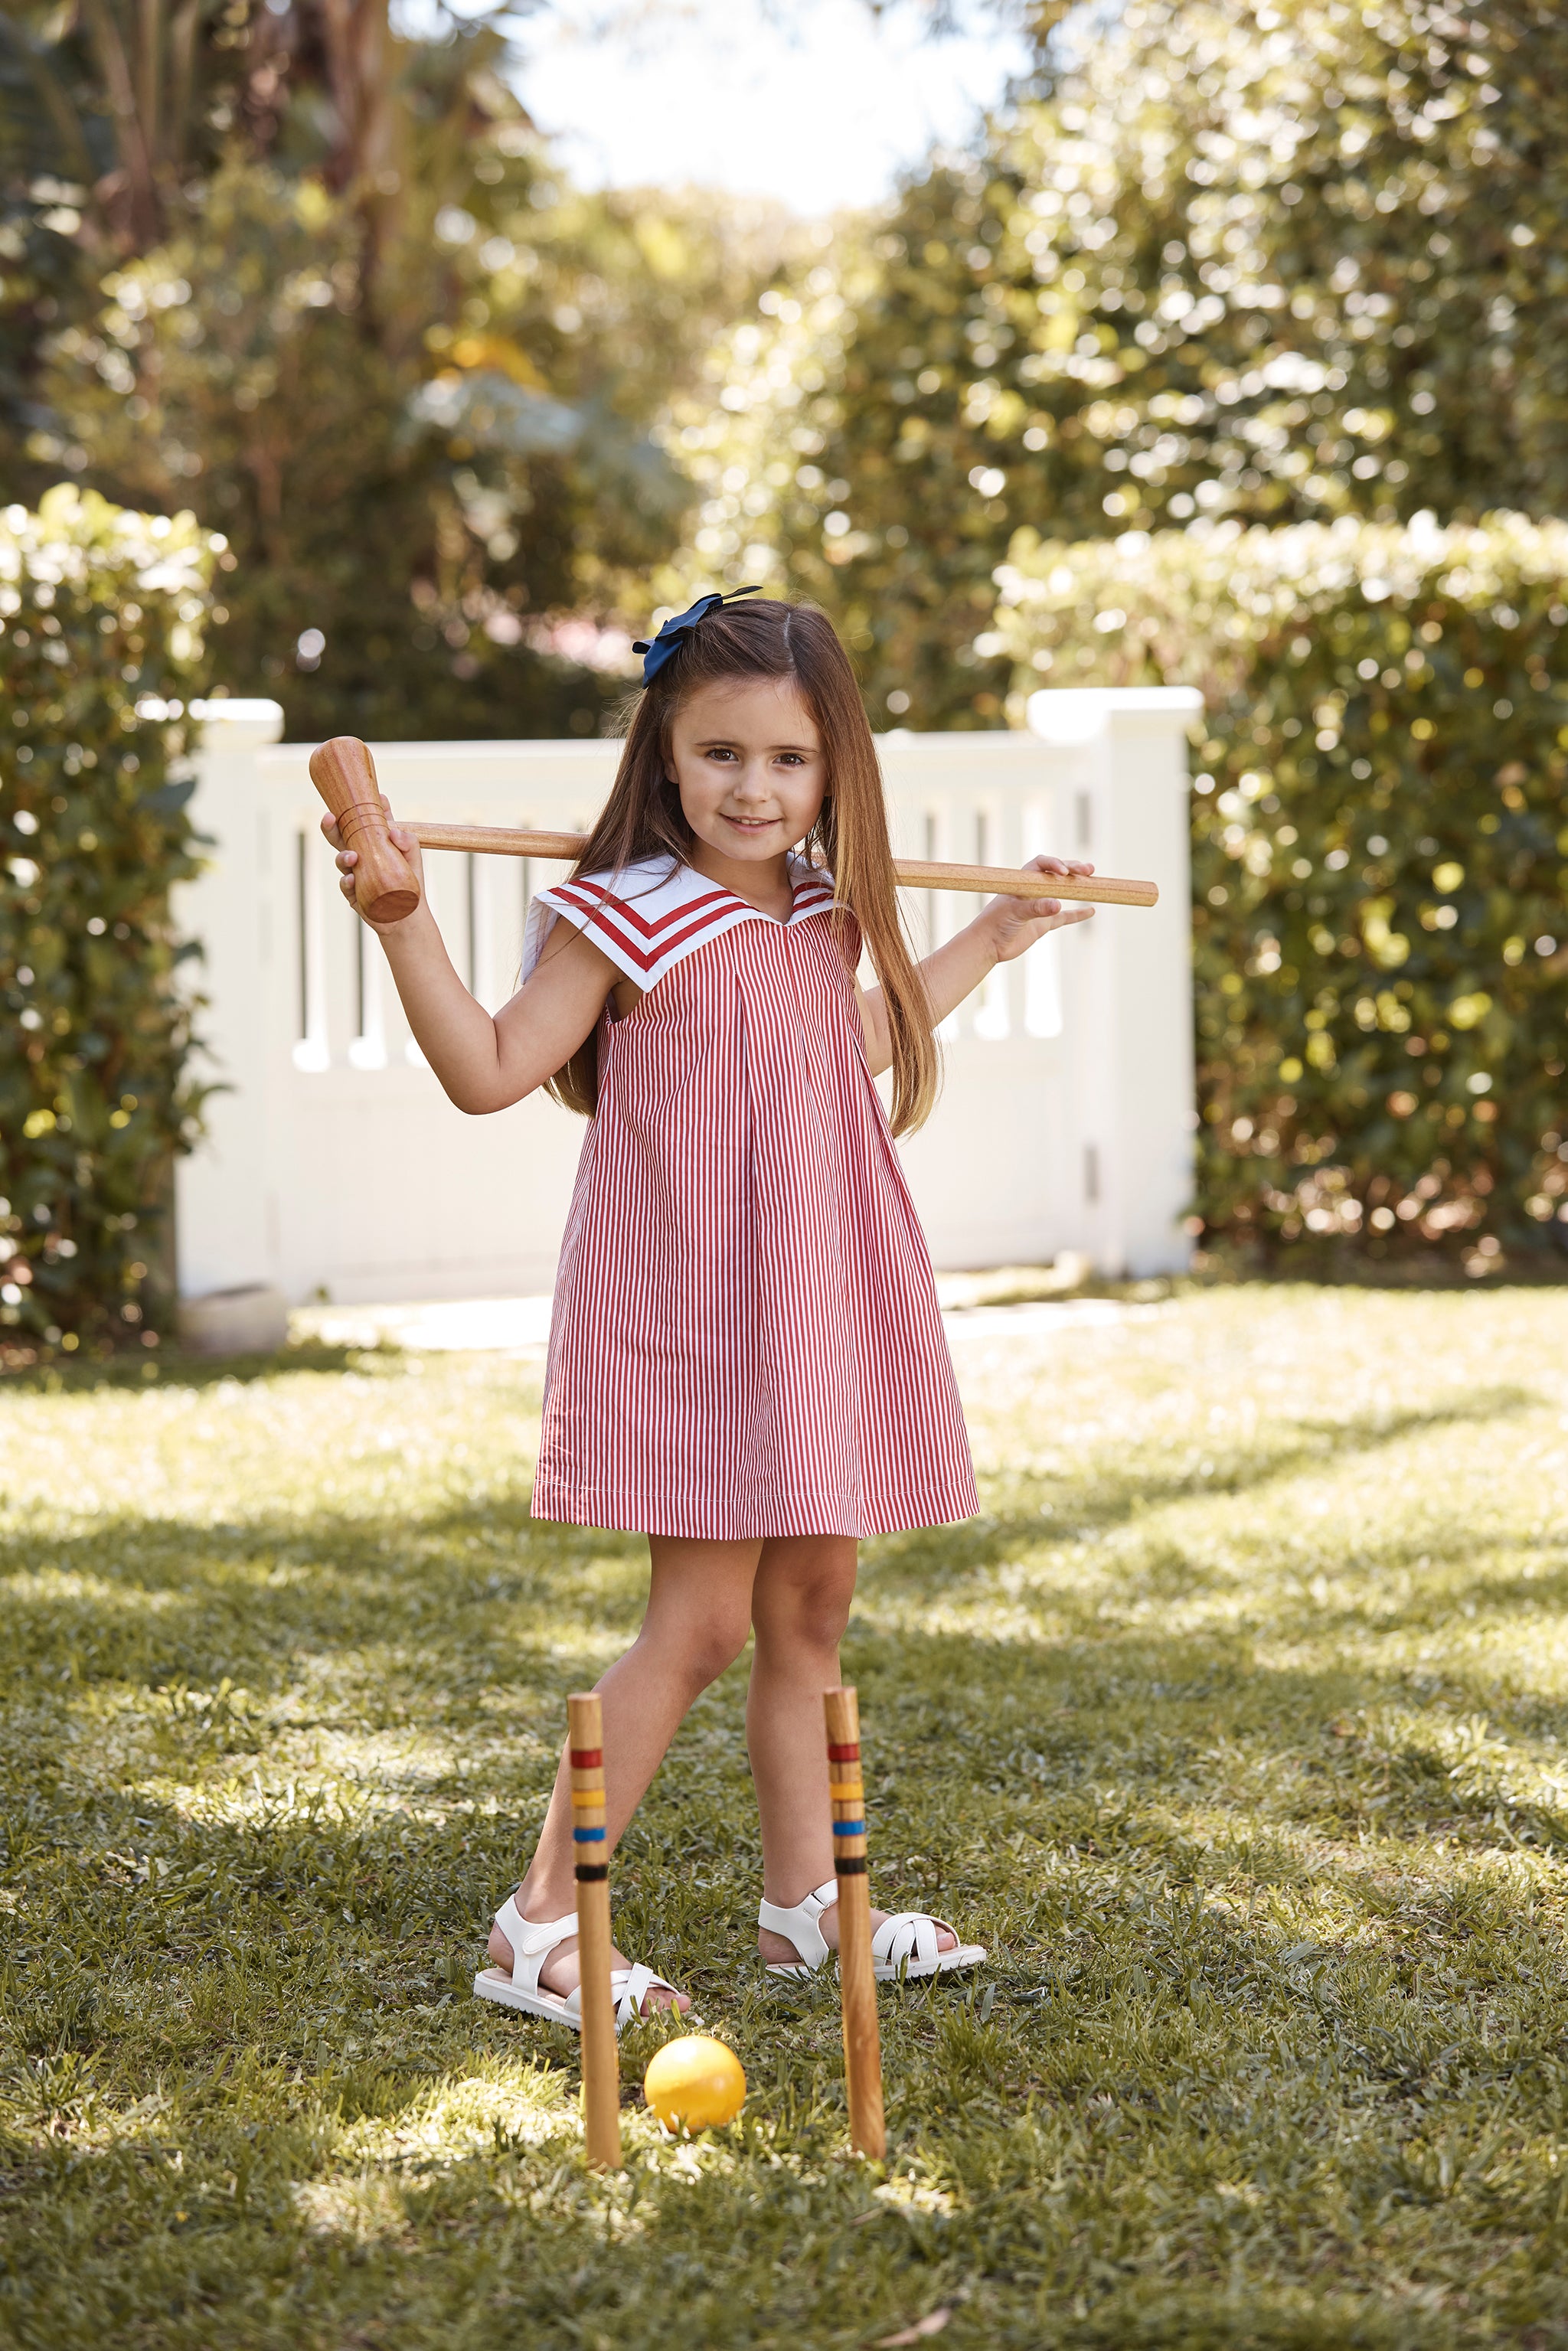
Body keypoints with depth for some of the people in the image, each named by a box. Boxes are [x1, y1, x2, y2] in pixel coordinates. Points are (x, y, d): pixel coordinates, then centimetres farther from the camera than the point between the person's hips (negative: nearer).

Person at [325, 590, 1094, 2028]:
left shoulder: (821, 914, 10)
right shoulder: (629, 917, -12)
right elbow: (493, 1070, -16)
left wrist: (987, 946, 33)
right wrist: (403, 923, -27)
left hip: (821, 1305, 8)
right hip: (690, 1311, -7)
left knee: (811, 1607, 13)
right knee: (702, 1624, -8)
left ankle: (806, 1904, 25)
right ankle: (537, 1931, -2)